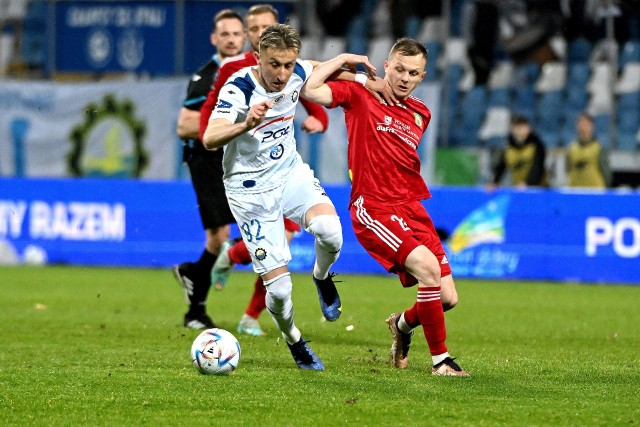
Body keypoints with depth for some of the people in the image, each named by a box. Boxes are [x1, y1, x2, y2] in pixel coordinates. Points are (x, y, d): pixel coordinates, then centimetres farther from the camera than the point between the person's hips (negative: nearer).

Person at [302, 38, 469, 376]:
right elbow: (309, 89, -12)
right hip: (373, 210, -6)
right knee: (428, 266, -27)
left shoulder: (421, 114, 16)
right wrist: (343, 59, -3)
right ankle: (440, 360, -16)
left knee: (448, 299, -1)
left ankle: (403, 324, 34)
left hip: (412, 209, 6)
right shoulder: (359, 95, 0)